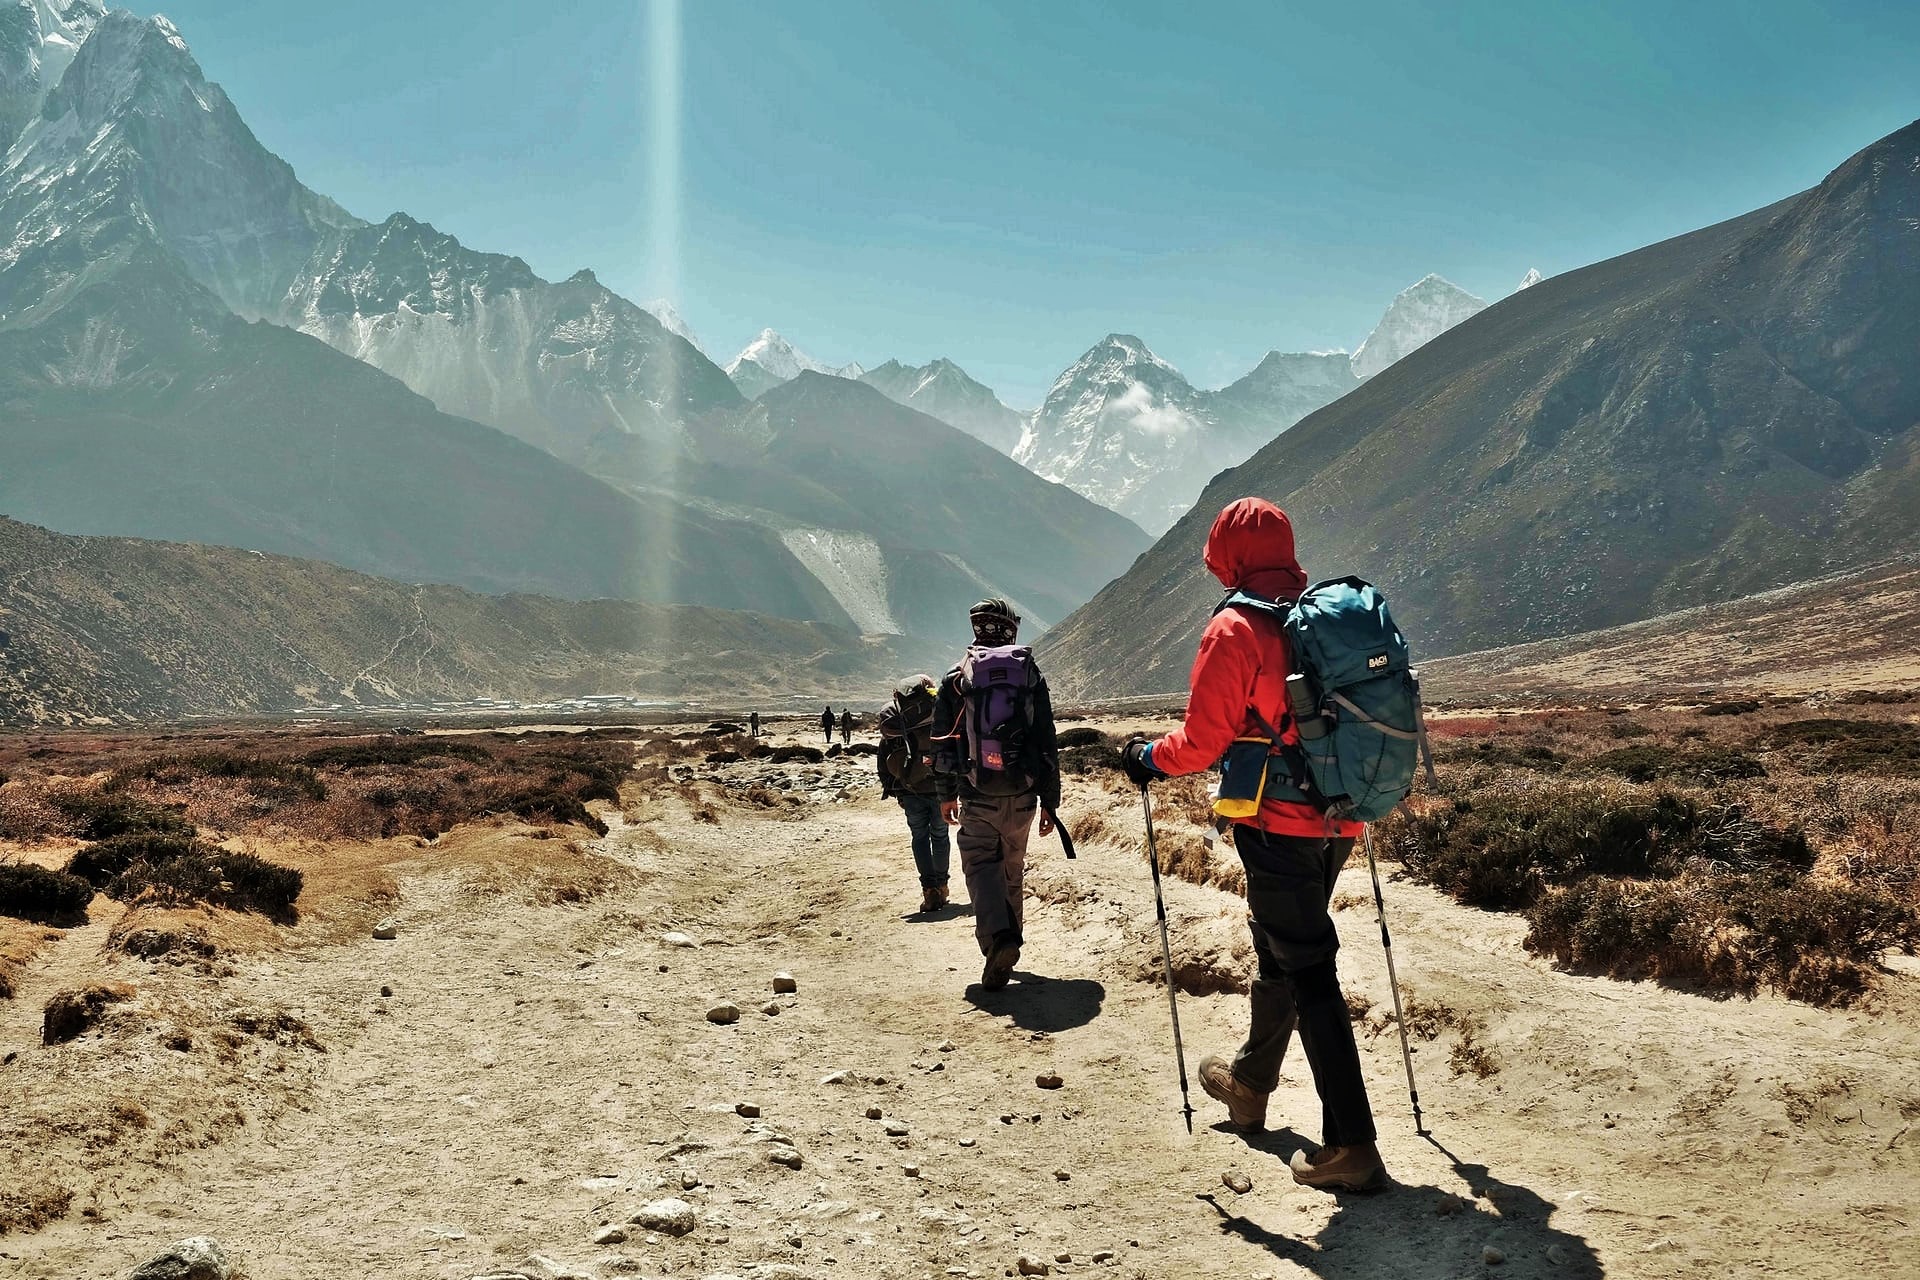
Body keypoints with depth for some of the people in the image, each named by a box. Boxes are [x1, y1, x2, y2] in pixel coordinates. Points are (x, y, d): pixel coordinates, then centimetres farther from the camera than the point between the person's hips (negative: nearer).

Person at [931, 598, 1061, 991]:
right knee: (1013, 867, 17)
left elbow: (943, 741, 3)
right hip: (1023, 794, 2)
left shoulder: (956, 679, -1)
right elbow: (1047, 744, 3)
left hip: (977, 795, -2)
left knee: (980, 864, 1)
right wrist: (1050, 802, 8)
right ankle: (1008, 942, 27)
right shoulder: (1031, 676, 3)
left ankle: (998, 937, -22)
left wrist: (946, 794, 14)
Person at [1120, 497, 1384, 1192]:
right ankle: (1250, 1083, 41)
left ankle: (1352, 1145, -2)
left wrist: (1147, 757, 5)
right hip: (1338, 820, 7)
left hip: (1278, 824, -7)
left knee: (1306, 971, -3)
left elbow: (1203, 739, -14)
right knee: (1280, 950, 22)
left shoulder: (1236, 628, -13)